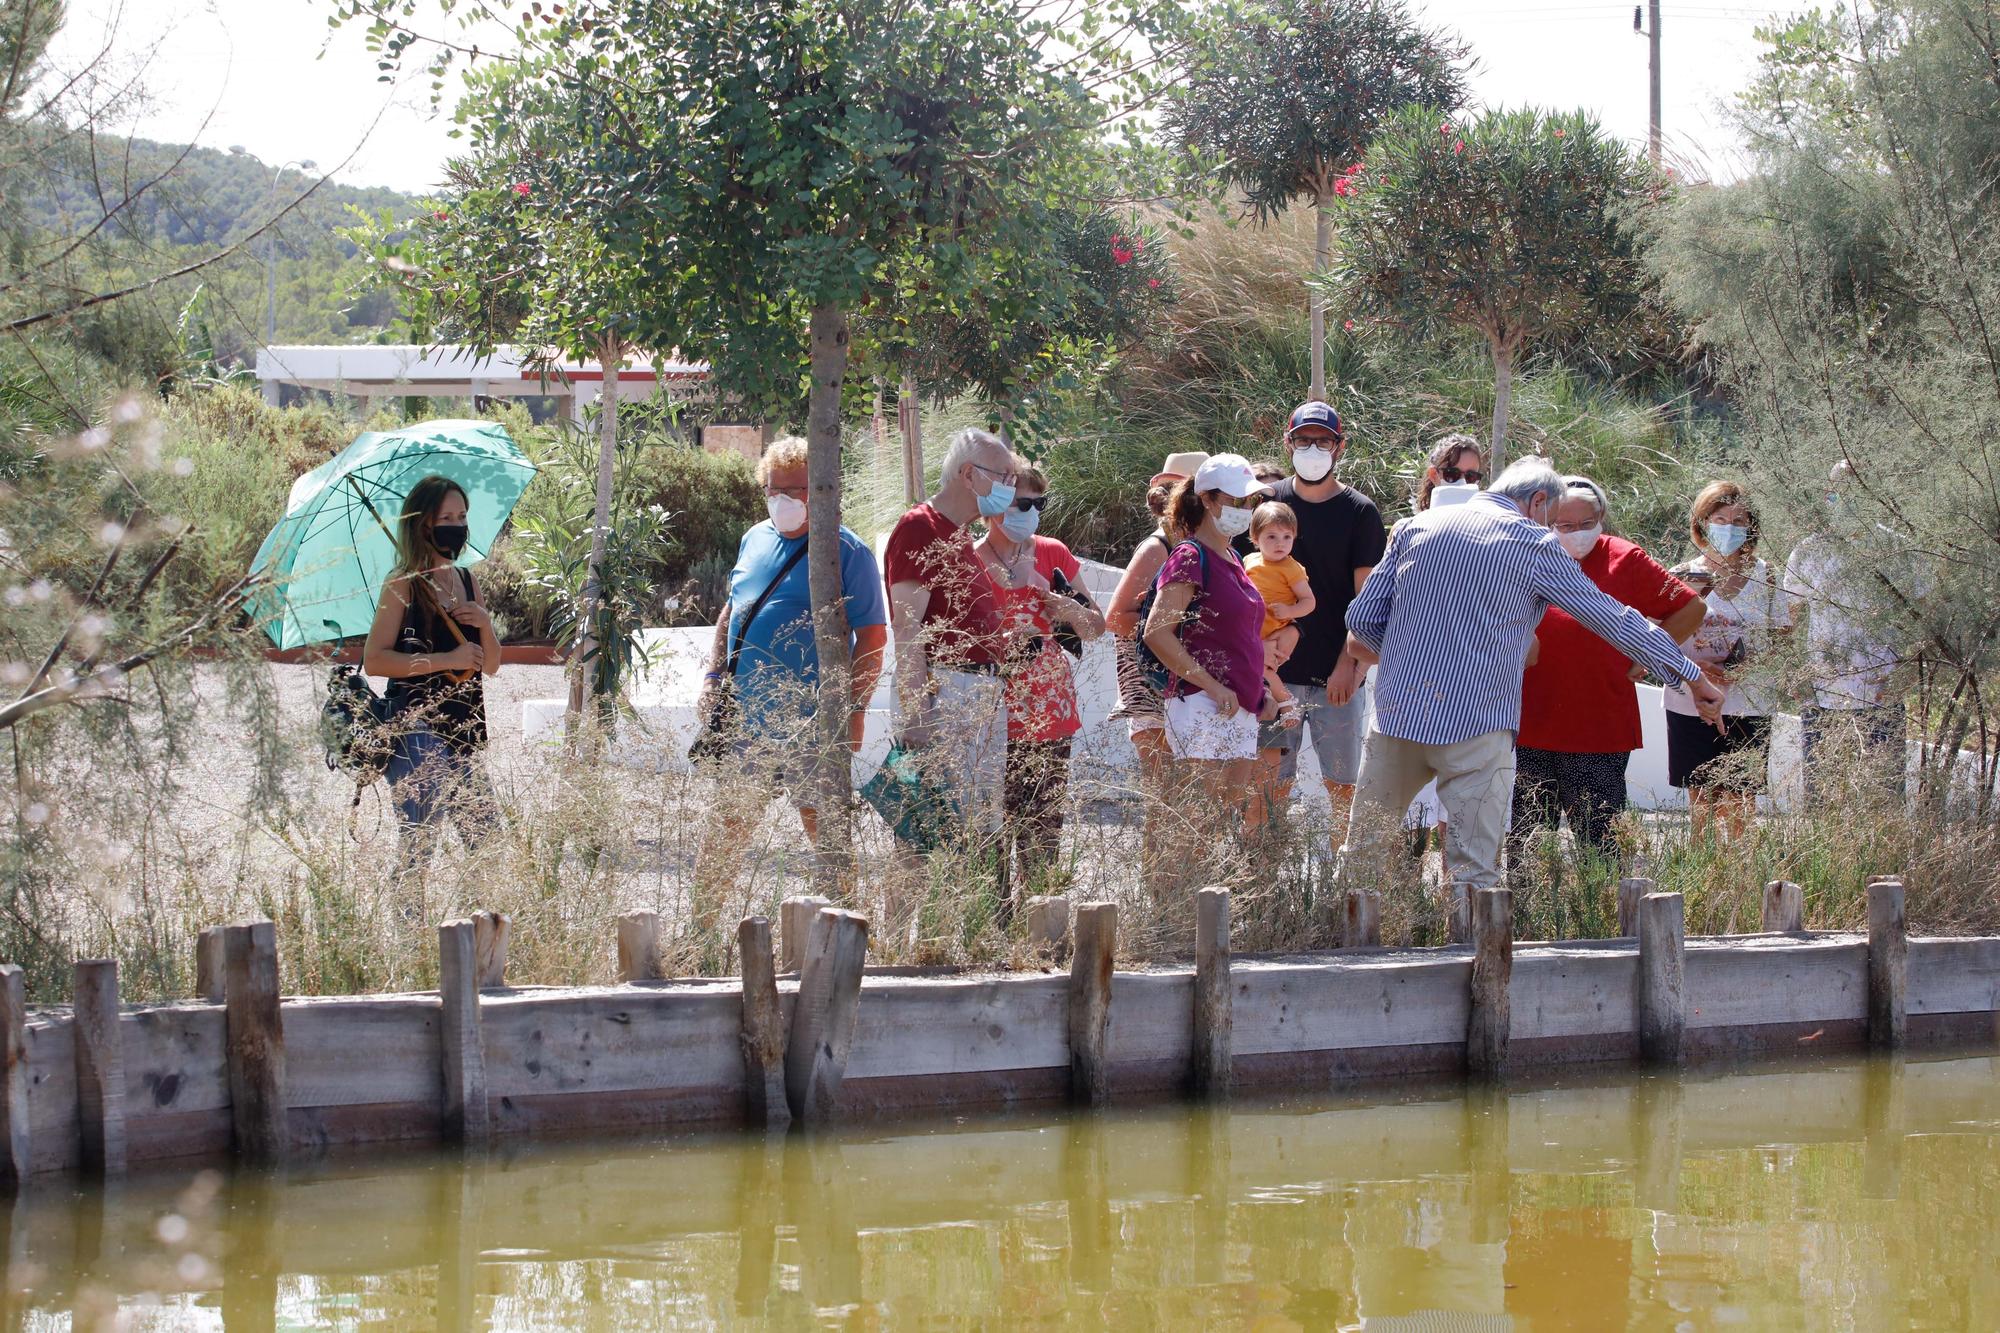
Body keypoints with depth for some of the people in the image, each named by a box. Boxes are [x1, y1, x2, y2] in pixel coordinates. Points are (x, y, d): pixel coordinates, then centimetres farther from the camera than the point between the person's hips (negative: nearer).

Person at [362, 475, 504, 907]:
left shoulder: (466, 580, 17)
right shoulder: (403, 584, -3)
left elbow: (491, 665, 20)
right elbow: (374, 660, -12)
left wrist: (484, 624, -1)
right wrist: (447, 660, -16)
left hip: (463, 731, 8)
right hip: (417, 729, -8)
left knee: (489, 839, 5)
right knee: (417, 845, -12)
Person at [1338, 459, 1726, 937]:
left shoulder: (1417, 527, 12)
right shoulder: (1536, 546, 1)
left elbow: (1362, 619, 10)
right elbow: (1616, 620, 5)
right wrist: (1694, 677, 14)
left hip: (1396, 713, 4)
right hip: (1476, 724, -4)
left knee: (1363, 855, 13)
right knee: (1475, 867, -1)